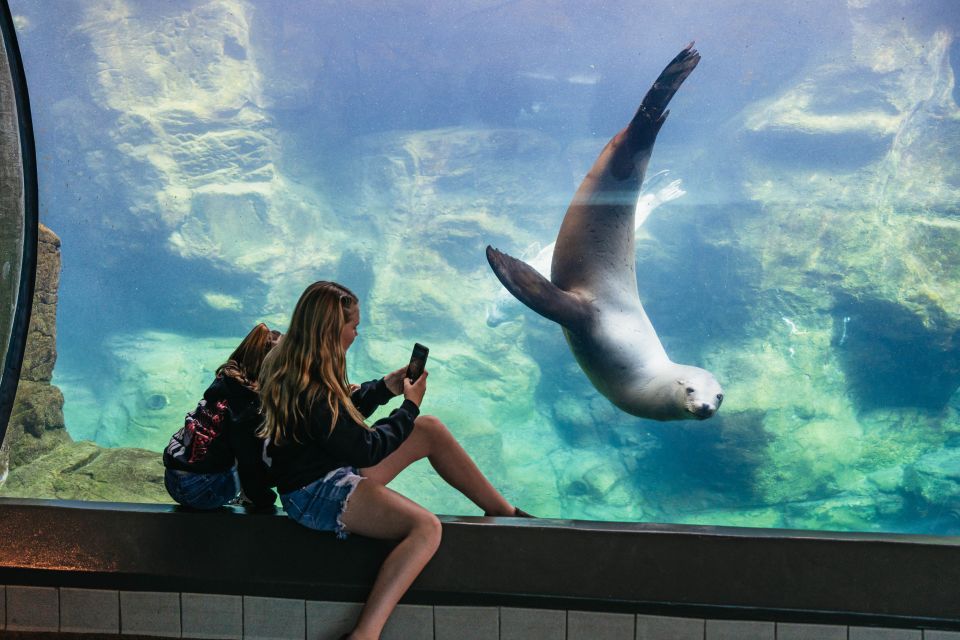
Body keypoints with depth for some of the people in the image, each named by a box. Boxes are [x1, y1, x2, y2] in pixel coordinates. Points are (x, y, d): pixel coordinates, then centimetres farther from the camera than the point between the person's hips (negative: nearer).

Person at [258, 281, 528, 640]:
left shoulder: (291, 368, 5)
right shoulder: (309, 388, -26)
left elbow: (343, 414, 18)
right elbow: (365, 449, -18)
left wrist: (386, 387, 7)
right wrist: (409, 406, -7)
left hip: (334, 471, 11)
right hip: (315, 493, -11)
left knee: (430, 430, 10)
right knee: (426, 528, -29)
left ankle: (503, 511, 19)